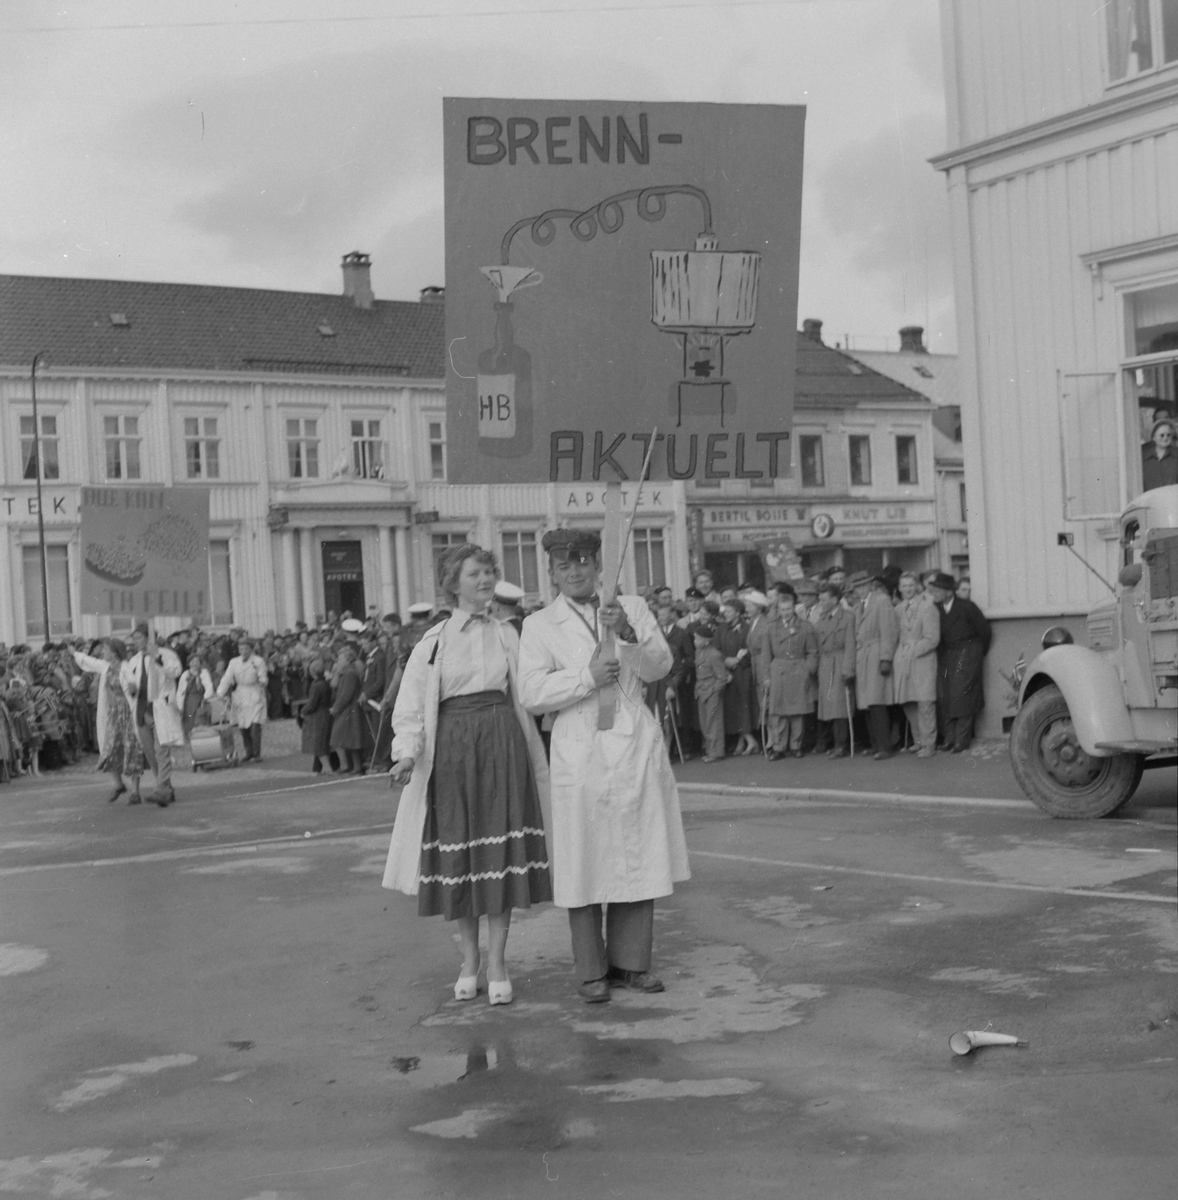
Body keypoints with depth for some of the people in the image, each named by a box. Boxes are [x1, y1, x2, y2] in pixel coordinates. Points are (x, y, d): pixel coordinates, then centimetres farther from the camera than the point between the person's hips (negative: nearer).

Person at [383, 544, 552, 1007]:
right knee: (457, 856, 4)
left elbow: (524, 696, 13)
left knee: (500, 855, -2)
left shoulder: (507, 634, 9)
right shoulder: (433, 642, 1)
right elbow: (410, 706, -2)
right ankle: (469, 961, 18)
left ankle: (497, 962, 6)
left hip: (502, 748, 1)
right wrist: (407, 753, -17)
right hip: (451, 750, -1)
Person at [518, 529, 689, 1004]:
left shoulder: (632, 608, 11)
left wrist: (628, 635, -19)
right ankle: (591, 971, 9)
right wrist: (587, 676, -15)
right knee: (585, 862, 0)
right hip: (580, 752, -2)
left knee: (638, 857, 7)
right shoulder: (539, 625, 5)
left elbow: (659, 667, -1)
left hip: (637, 749, 2)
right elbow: (532, 693, -5)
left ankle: (631, 961, 19)